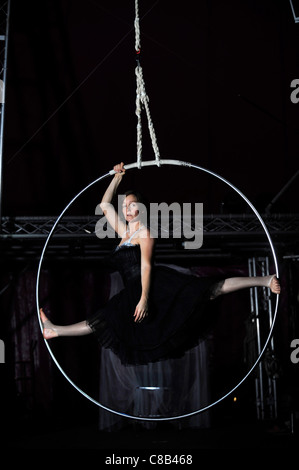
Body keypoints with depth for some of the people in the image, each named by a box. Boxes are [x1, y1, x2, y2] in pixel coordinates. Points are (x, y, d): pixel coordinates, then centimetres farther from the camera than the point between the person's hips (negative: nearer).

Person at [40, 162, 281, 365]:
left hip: (157, 284, -7)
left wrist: (145, 298, -20)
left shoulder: (145, 231, -2)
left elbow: (146, 266, -12)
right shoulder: (124, 232, 19)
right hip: (133, 292, 7)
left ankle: (263, 280, -16)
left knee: (210, 290, -16)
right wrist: (118, 177, 22)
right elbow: (105, 204, 27)